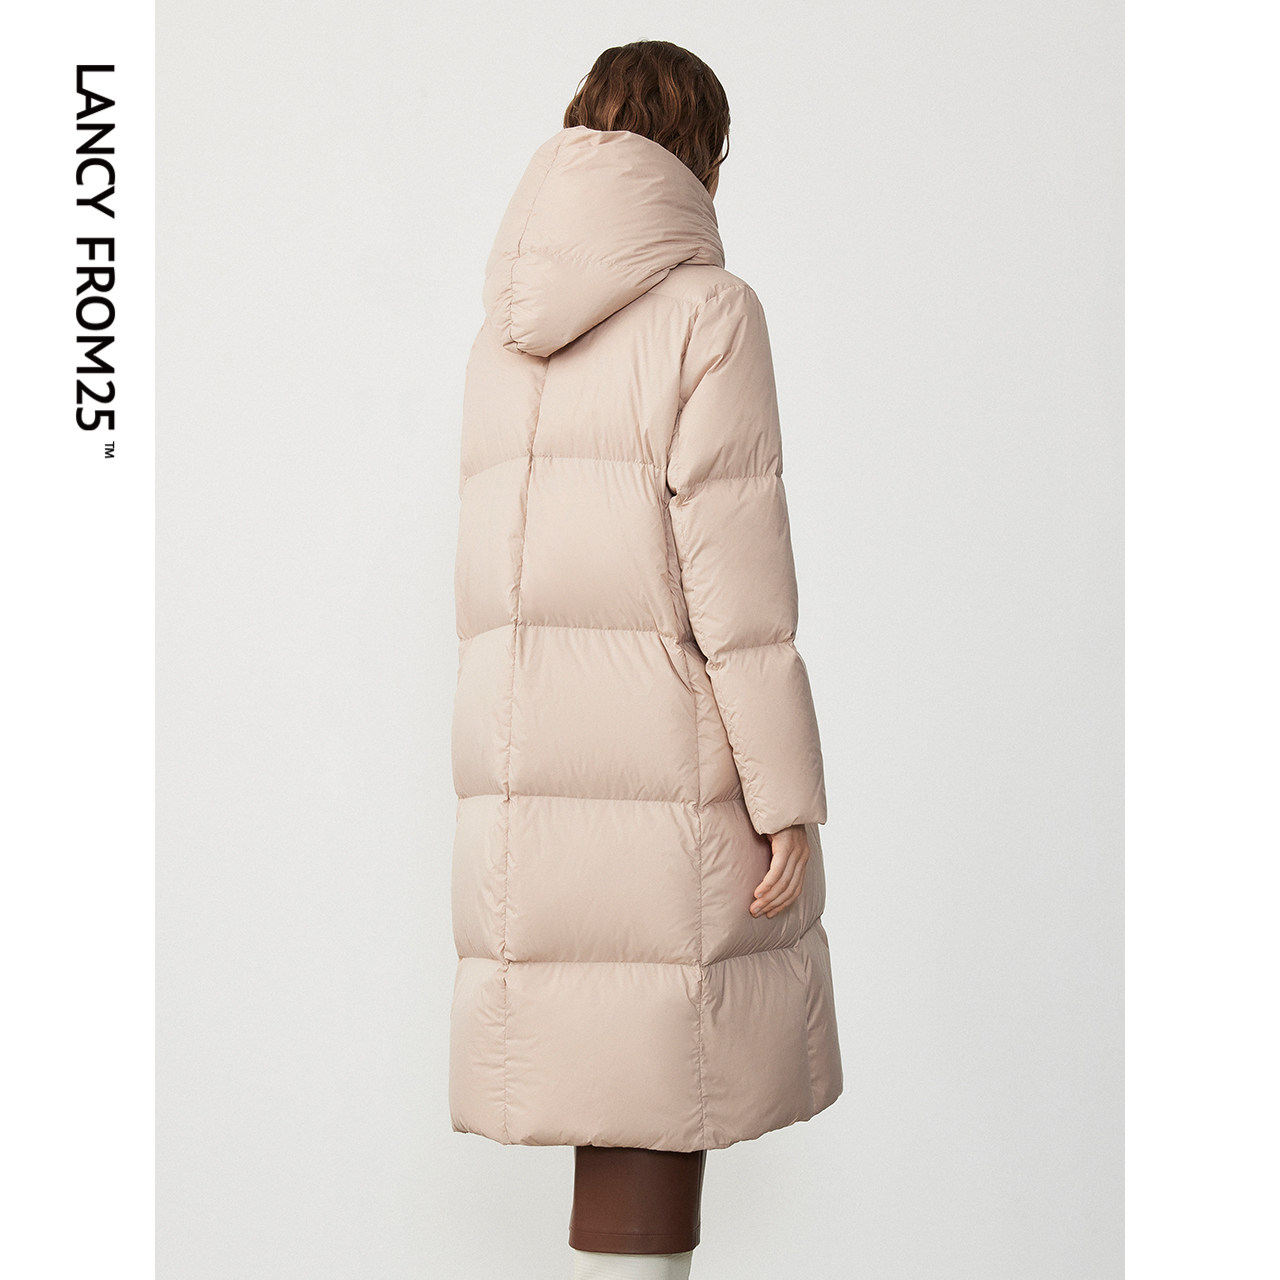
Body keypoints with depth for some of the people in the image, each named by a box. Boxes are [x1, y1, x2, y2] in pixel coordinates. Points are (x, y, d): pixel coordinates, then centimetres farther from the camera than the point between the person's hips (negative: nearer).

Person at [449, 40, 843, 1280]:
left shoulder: (505, 336, 15)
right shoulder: (707, 306, -6)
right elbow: (733, 563, -13)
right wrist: (789, 794, -11)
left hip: (530, 754, 7)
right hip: (670, 749, -7)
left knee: (613, 1073, 14)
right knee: (659, 1103, -3)